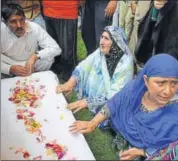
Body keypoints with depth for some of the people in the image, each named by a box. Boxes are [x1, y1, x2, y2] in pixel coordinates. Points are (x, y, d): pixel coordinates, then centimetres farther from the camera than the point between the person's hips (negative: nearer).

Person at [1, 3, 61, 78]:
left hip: (31, 63, 2)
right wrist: (10, 68, -37)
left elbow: (56, 48, -26)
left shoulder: (34, 28, -25)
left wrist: (36, 56, -40)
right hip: (9, 65, -1)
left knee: (49, 58, -25)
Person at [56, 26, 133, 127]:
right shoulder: (100, 52, -7)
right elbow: (83, 67, -8)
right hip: (91, 94, 6)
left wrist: (87, 102, -31)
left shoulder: (125, 64, -24)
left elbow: (114, 94, -26)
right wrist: (70, 83, -26)